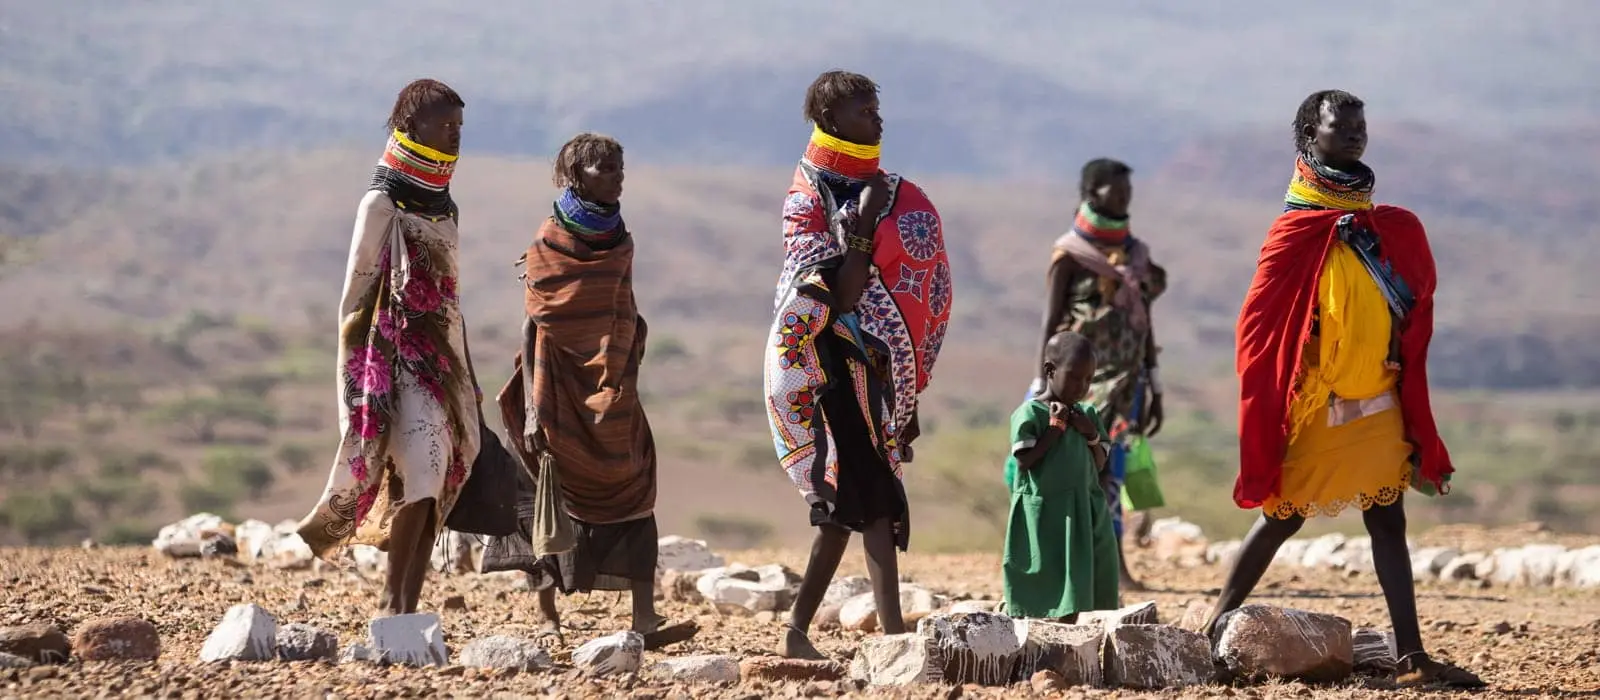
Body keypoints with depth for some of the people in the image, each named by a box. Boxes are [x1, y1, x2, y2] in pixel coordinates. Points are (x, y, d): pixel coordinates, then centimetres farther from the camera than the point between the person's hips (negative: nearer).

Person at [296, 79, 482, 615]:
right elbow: (356, 291, -8)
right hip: (398, 358, -7)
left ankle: (406, 610, 3)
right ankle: (393, 605, -16)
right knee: (423, 476, -19)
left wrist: (466, 378, 19)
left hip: (443, 358, 7)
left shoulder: (443, 208, 16)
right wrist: (365, 377, -12)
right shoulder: (382, 203, -6)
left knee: (437, 489, 1)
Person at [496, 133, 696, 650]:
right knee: (561, 502, -1)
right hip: (567, 393, -5)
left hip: (613, 390, 5)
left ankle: (645, 621, -10)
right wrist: (533, 412, -15)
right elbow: (534, 328, -9)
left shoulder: (617, 242, 12)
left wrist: (623, 382, 16)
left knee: (634, 494, -5)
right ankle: (549, 619, 8)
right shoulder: (549, 243, -5)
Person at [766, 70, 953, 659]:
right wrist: (865, 224, -21)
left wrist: (905, 398, 17)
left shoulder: (875, 190, 14)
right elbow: (841, 296, -20)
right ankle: (893, 634, -22)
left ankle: (797, 633, 15)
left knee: (844, 504, 9)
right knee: (873, 500, -16)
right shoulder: (808, 201, -10)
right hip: (829, 361, -8)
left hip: (866, 365, 8)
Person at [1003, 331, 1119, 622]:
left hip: (1084, 516, 6)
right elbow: (1024, 460, -16)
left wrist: (1092, 435, -5)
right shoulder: (1029, 414, -9)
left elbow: (1099, 466, 12)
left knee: (1074, 602, 6)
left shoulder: (1087, 414, 10)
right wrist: (1055, 427, -15)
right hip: (1044, 518, -6)